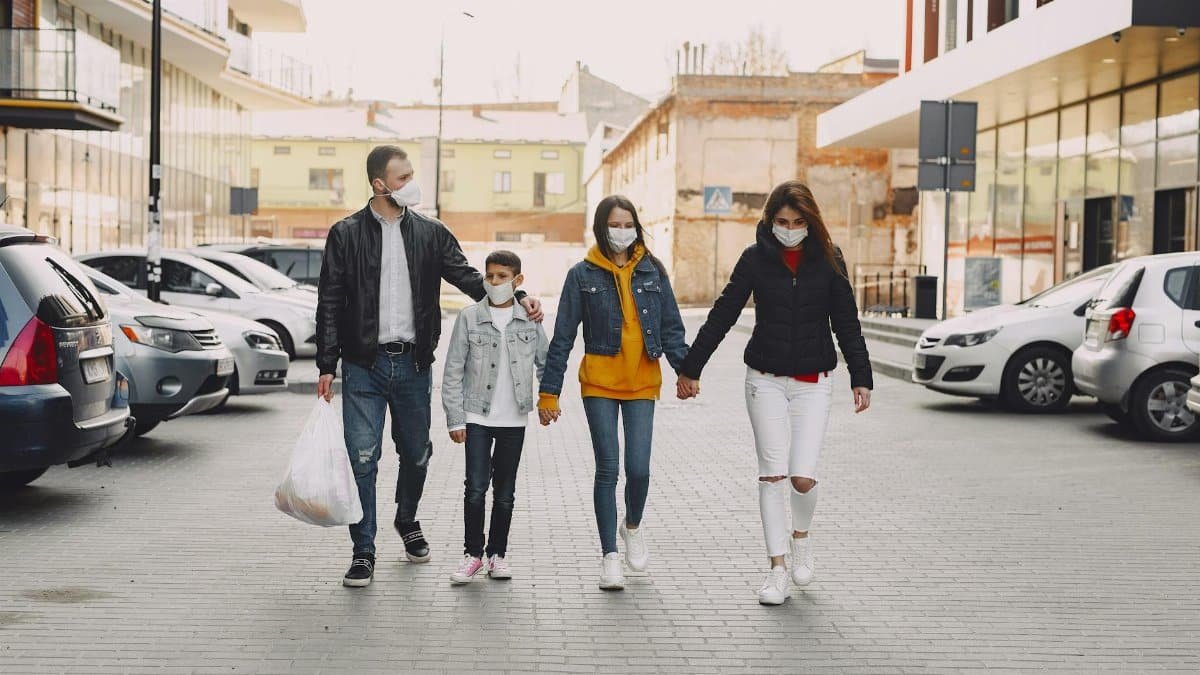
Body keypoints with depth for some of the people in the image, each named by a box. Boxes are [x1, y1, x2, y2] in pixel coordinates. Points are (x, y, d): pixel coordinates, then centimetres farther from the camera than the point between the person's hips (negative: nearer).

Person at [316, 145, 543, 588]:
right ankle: (363, 551, 6)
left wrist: (517, 300, -10)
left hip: (413, 364, 3)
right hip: (364, 365, -2)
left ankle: (407, 521, 39)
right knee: (362, 459, -4)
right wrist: (327, 366, -5)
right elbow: (330, 303, 0)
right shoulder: (347, 234, -1)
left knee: (416, 453, 13)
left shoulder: (430, 233, 7)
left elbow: (467, 277, 6)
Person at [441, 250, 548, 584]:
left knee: (505, 492, 8)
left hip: (514, 419, 2)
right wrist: (455, 419, -4)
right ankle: (473, 553, 6)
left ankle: (497, 553, 20)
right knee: (476, 488, -8)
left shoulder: (530, 318, 2)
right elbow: (453, 372, -1)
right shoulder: (470, 317, -3)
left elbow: (545, 362, 15)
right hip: (476, 417, -2)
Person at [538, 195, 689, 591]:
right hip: (599, 381, -1)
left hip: (643, 381, 1)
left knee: (638, 468, -6)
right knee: (608, 468, -3)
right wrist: (549, 392, -2)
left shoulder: (652, 271, 7)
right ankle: (610, 557, 8)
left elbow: (671, 328, 8)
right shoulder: (583, 275, 1)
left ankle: (633, 526, 27)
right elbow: (563, 338, 2)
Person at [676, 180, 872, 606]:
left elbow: (847, 323, 3)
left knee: (803, 477, -7)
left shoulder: (827, 259, 0)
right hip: (765, 380, 0)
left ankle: (801, 536, 25)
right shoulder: (756, 258, -1)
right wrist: (690, 368, 3)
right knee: (772, 474, -2)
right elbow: (723, 315, 2)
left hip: (813, 383, 0)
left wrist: (860, 378, -3)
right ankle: (777, 570, 6)